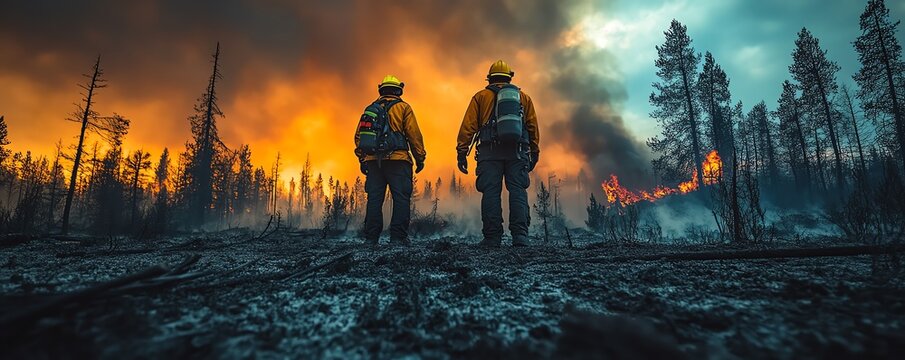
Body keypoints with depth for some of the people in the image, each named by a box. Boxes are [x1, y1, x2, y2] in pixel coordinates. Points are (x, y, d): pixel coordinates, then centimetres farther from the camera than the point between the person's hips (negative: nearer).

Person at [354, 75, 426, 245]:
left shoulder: (370, 108, 17)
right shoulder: (403, 107, 4)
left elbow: (358, 136, 14)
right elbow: (414, 135, -3)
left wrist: (362, 160, 18)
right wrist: (420, 158, 3)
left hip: (373, 160, 5)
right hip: (397, 160, -4)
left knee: (374, 199, 7)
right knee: (401, 198, -2)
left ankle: (371, 237, 8)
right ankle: (398, 236, -6)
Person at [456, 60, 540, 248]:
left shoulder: (481, 97, 13)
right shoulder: (523, 97, 19)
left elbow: (468, 125, 3)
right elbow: (533, 127, 16)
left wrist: (462, 152, 3)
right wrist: (534, 153, 20)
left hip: (490, 151, -1)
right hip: (517, 152, 2)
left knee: (491, 192, -2)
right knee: (518, 191, 0)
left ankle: (492, 238, -4)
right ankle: (520, 236, -9)